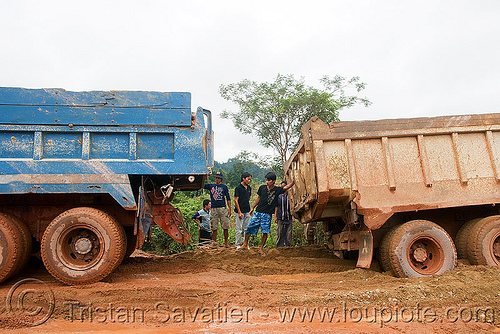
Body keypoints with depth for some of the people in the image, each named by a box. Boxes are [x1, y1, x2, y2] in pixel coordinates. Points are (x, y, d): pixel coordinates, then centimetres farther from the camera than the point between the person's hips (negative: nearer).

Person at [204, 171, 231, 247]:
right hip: (214, 209, 1)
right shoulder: (210, 185, 11)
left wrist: (229, 209, 1)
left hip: (223, 208, -1)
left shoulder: (224, 187, 8)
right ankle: (214, 243, 12)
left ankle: (226, 242, 9)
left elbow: (228, 198, 7)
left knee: (226, 226, -2)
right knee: (214, 227, 3)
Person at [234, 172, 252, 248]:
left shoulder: (249, 188, 10)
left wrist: (249, 209, 16)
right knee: (239, 229, -1)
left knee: (247, 228, 9)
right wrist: (239, 212, -14)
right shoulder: (238, 188, -9)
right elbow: (236, 200, -11)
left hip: (247, 211, 6)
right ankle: (238, 244, 10)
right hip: (240, 211, -6)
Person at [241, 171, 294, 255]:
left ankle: (261, 249, 15)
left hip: (267, 215, -1)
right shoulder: (262, 188, 2)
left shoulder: (277, 190, -3)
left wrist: (293, 181, -31)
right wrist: (253, 208, 21)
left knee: (265, 232, -3)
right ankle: (245, 244, 22)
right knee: (249, 228, 1)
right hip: (258, 212, 1)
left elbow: (287, 187, -11)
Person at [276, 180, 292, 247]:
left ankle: (287, 246, 12)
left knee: (288, 233, 2)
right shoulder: (279, 196, 9)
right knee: (280, 233, 1)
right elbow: (277, 206, 11)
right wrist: (276, 216, 5)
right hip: (280, 217, 0)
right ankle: (279, 246, 9)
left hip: (289, 217, 0)